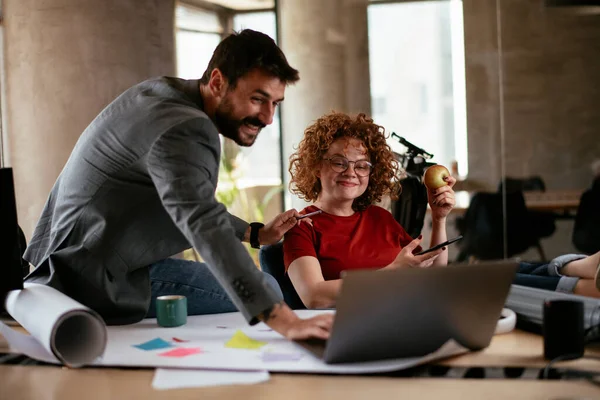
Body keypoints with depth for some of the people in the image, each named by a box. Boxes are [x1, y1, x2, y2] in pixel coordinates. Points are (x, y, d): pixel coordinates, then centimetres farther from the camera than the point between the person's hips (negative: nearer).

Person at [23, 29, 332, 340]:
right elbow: (207, 229, -41)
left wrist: (256, 234, 8)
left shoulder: (164, 92, 5)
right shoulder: (183, 131, -27)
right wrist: (283, 320, -50)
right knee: (259, 297, -11)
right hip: (98, 276, -10)